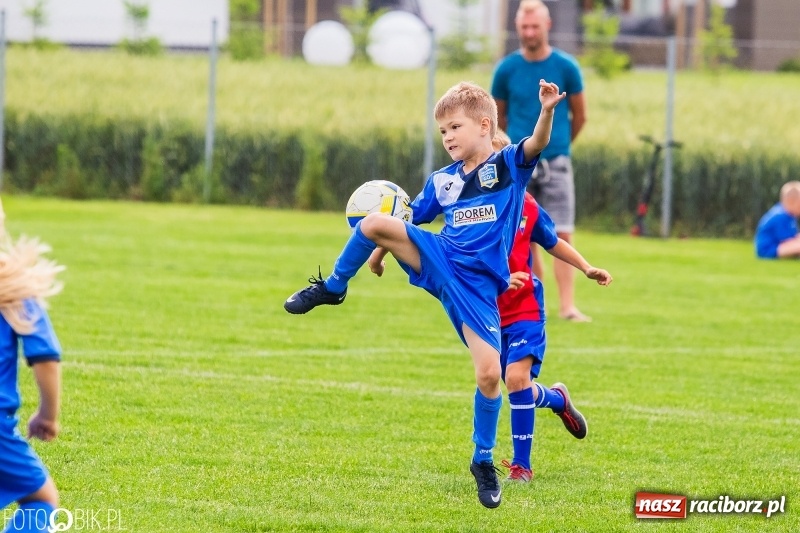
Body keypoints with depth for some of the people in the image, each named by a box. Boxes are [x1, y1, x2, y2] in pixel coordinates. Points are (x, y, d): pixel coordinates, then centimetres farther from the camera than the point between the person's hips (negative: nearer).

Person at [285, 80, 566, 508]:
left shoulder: (508, 167, -3)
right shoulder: (442, 181, 10)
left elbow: (536, 144, -23)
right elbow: (410, 219, 22)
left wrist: (547, 111, -41)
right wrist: (381, 250, 14)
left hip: (477, 285, -3)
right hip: (438, 261, 3)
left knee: (489, 373, -10)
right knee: (373, 223, -19)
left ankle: (483, 461, 9)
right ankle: (332, 289, 4)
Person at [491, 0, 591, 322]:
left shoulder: (566, 67, -2)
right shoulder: (506, 69, 1)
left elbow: (579, 117, 8)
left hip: (556, 161, -1)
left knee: (562, 235, -9)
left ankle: (567, 306, -11)